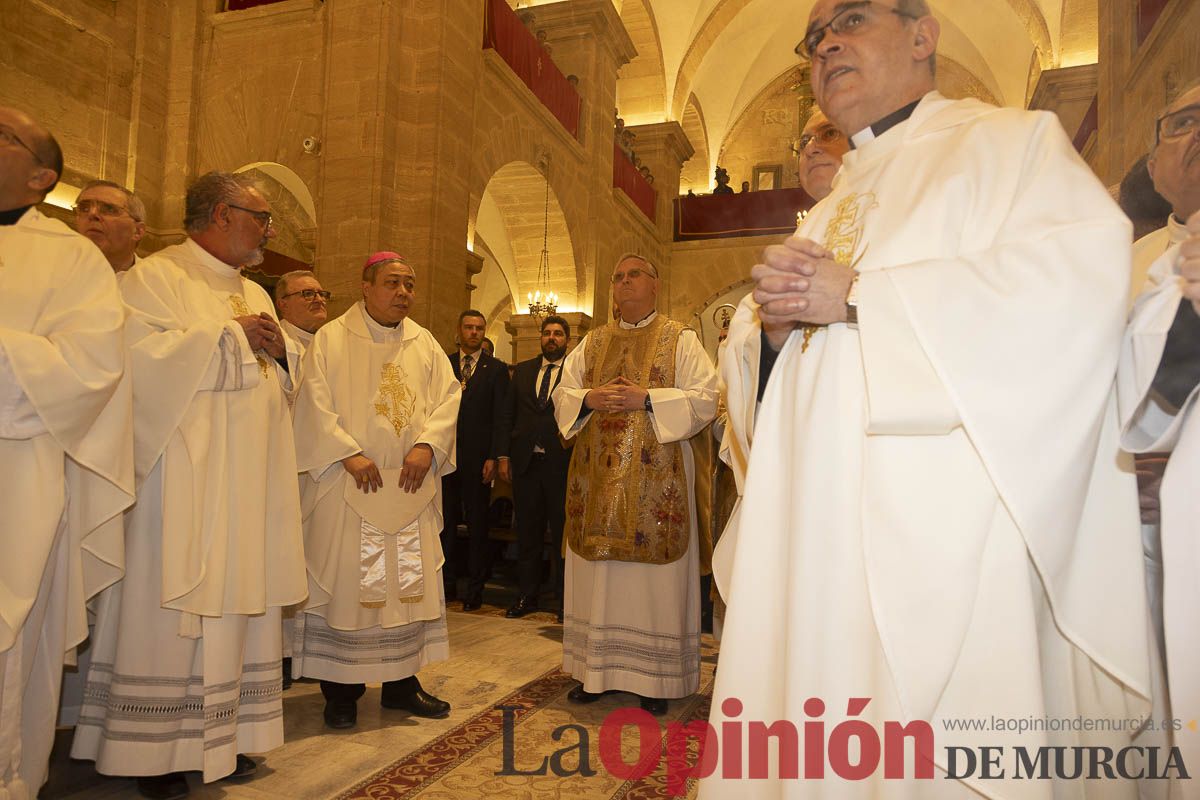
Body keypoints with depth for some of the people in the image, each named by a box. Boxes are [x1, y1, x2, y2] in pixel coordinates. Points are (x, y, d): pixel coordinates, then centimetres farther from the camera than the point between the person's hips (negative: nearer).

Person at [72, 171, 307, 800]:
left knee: (236, 597, 8)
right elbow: (141, 356, -16)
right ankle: (156, 749, 9)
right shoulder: (156, 277, -1)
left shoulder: (255, 294, 20)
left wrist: (279, 350, 0)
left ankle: (223, 735, 18)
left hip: (247, 481, 7)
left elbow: (287, 377, 22)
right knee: (173, 603, -3)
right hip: (185, 477, -7)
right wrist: (228, 335, -13)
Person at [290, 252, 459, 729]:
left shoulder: (424, 344, 11)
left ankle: (401, 681, 20)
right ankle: (341, 689, 14)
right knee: (345, 579, 1)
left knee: (410, 579, 8)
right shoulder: (332, 339, 0)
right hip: (349, 486, -4)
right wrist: (349, 454, -17)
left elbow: (448, 397, 4)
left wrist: (427, 445, -12)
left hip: (411, 486, 4)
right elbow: (315, 403, -7)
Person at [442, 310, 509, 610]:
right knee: (446, 521, 8)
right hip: (446, 453, 2)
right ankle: (446, 582, 20)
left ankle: (475, 589, 15)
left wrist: (494, 457, -9)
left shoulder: (496, 369, 3)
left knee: (477, 524, 6)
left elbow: (500, 416, -2)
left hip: (478, 457, -2)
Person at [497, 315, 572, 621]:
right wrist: (504, 455, 5)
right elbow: (509, 415, 12)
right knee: (527, 532, 11)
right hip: (525, 461, 4)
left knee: (562, 532, 4)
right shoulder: (522, 370, 13)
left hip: (562, 462, -4)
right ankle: (527, 595, 22)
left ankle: (565, 599, 14)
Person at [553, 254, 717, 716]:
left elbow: (705, 398, -6)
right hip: (598, 474, 4)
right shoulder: (593, 343, 16)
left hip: (655, 478, -4)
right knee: (597, 571, 7)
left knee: (654, 573, 0)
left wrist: (646, 399, -17)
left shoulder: (680, 340, 3)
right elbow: (562, 395, 12)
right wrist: (590, 399, -9)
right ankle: (597, 670, 19)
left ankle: (656, 677, 12)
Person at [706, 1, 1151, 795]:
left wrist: (859, 296, -14)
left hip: (949, 530, -5)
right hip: (819, 533, 6)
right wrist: (770, 322, -4)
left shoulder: (1010, 142, 6)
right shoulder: (827, 214, 24)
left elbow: (1081, 280, -14)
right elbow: (748, 348, 21)